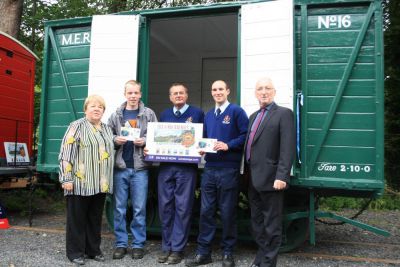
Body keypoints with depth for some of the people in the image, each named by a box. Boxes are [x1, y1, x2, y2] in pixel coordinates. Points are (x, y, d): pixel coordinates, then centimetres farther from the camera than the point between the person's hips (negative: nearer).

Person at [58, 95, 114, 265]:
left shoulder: (107, 130, 15)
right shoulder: (77, 127, -4)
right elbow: (66, 154, -10)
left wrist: (108, 180, 15)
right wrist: (66, 179, -15)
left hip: (100, 184, 6)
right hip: (80, 183, -6)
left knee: (95, 219, 14)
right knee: (77, 219, 5)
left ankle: (93, 250, 26)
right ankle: (76, 252, 18)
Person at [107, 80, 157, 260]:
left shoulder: (149, 114, 3)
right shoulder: (116, 115, 8)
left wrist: (145, 141, -15)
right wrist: (116, 140, -12)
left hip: (140, 168, -1)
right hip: (120, 167, 2)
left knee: (139, 208, 5)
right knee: (119, 208, 9)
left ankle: (138, 244, 19)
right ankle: (121, 244, 22)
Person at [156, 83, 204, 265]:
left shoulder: (197, 113, 3)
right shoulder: (164, 115, 17)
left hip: (187, 167, -4)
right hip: (165, 166, 4)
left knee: (182, 207, 0)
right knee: (165, 206, 7)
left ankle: (177, 248, 10)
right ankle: (166, 246, 19)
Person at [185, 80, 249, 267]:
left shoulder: (236, 111, -2)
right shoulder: (208, 115, 17)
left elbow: (246, 135, -8)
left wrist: (228, 145, -19)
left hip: (228, 169, -5)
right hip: (209, 167, 6)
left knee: (227, 212, 5)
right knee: (206, 211, 7)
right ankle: (203, 252, 18)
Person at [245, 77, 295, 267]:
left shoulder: (284, 113, -5)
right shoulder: (254, 116, 18)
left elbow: (288, 148, -15)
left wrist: (281, 176, -22)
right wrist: (248, 174, 12)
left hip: (270, 179, -8)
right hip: (253, 180, 8)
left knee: (271, 225, 3)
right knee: (257, 223, 18)